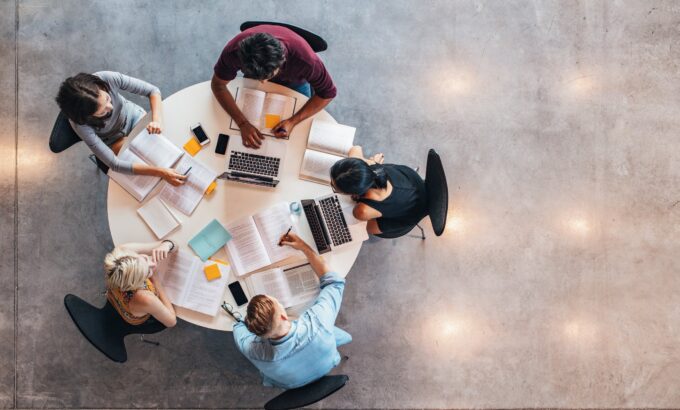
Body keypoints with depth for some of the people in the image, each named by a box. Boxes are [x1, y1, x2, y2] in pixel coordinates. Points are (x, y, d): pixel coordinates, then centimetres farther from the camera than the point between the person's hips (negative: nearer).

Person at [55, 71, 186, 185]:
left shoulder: (108, 78, -37)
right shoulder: (80, 124, -39)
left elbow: (153, 90, -24)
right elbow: (114, 164, -37)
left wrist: (157, 119, -44)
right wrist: (160, 172, -45)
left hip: (132, 115, 3)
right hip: (114, 140, -2)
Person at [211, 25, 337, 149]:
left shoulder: (304, 58, -46)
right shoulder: (234, 51, -42)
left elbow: (328, 93, -29)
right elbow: (218, 84, -25)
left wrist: (293, 121, -38)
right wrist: (243, 123, -36)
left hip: (294, 81, -1)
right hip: (253, 73, 1)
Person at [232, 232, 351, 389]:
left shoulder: (254, 351, -42)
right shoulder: (316, 322, -47)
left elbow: (239, 325, -15)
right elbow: (334, 281, -25)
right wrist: (304, 247, -23)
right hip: (326, 368, 0)